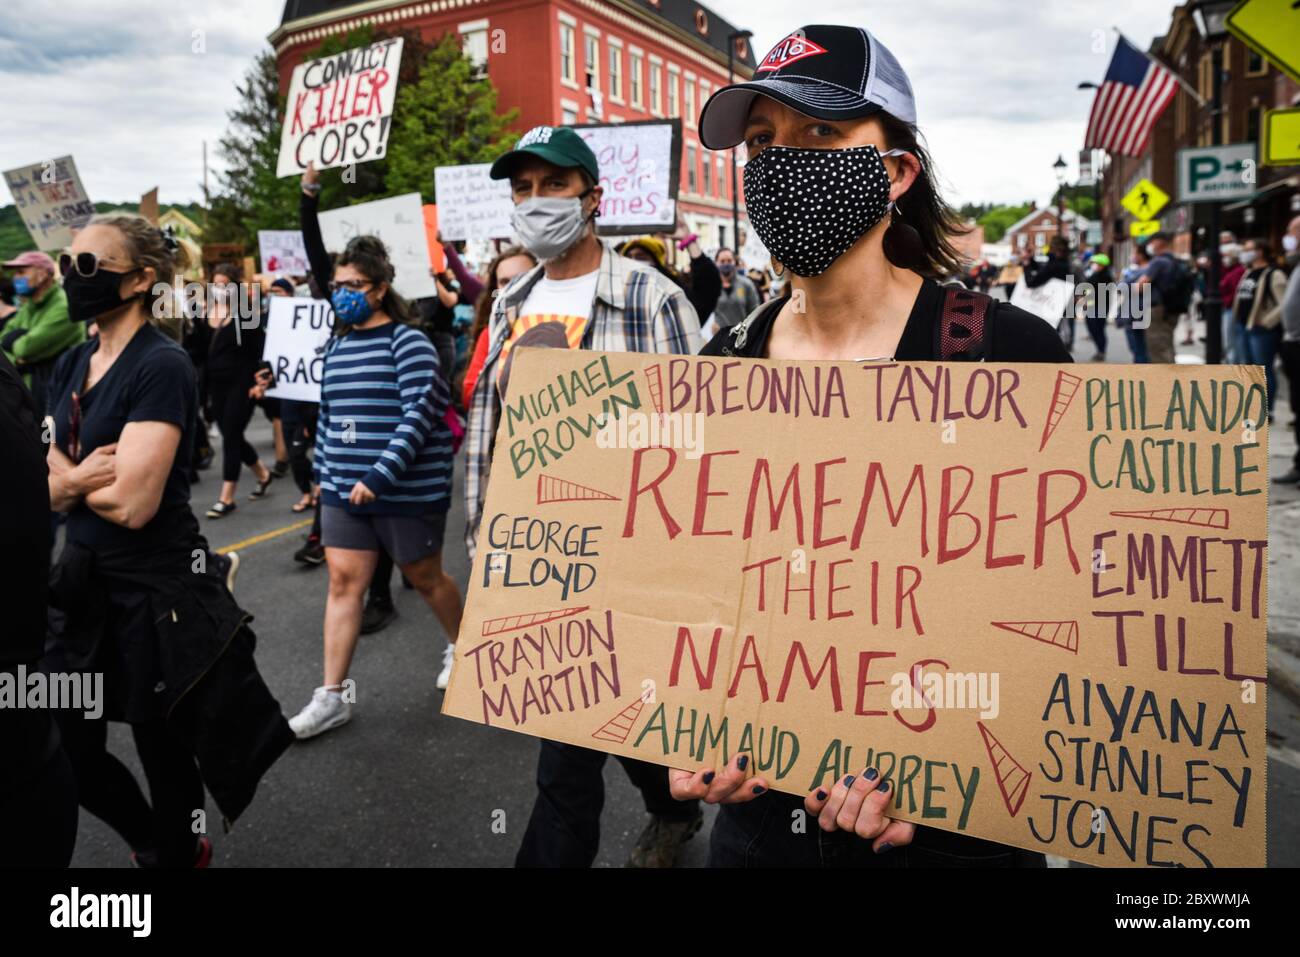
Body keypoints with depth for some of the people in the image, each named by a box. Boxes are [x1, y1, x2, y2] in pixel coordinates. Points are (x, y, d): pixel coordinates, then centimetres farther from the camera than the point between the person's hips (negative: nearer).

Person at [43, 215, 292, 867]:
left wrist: (64, 471, -6)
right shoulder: (71, 365, 8)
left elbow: (133, 503, -24)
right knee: (66, 750, 16)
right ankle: (150, 843, 43)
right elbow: (46, 490, 5)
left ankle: (177, 855, 37)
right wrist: (79, 478, -16)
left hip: (157, 589, -8)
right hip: (84, 581, 8)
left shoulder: (161, 366, -16)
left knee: (163, 750, 10)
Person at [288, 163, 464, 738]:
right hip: (344, 489, 7)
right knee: (343, 581, 5)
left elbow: (421, 411, -21)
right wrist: (323, 469, 16)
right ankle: (331, 697, 12)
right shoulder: (338, 344, 12)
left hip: (406, 490, -6)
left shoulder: (407, 341, -11)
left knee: (425, 578, 10)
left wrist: (381, 475, -25)